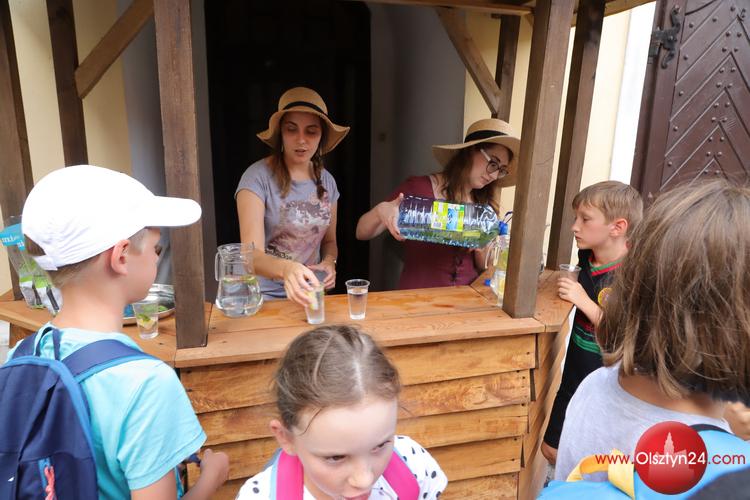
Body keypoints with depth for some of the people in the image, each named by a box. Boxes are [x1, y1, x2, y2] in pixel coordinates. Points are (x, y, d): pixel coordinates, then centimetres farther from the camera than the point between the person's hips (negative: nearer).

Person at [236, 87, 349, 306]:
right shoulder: (257, 177, -11)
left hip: (312, 295, 4)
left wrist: (329, 262, -4)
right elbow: (252, 255, -18)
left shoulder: (327, 181, 6)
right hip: (266, 296, -4)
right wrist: (286, 268, -37)